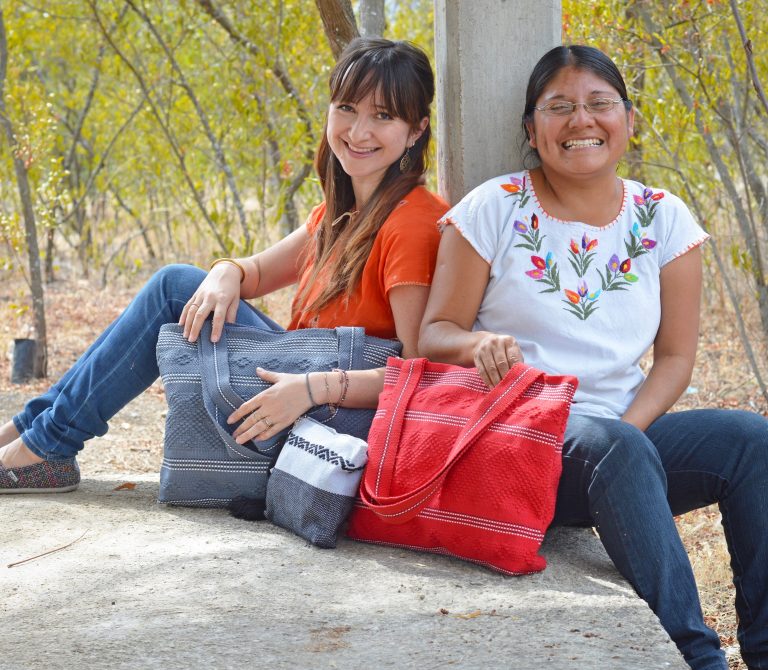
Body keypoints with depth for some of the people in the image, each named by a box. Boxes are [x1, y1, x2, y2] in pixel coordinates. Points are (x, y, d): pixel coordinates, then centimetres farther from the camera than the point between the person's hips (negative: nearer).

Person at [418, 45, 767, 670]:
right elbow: (436, 334, 0)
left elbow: (675, 356, 7)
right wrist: (479, 345, -25)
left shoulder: (664, 219, 8)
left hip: (627, 435, 4)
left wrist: (627, 429, -12)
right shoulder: (494, 209, 0)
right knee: (616, 450, -36)